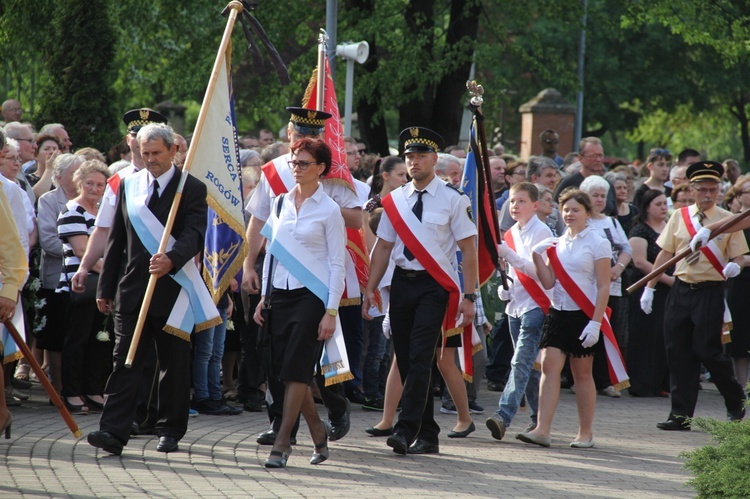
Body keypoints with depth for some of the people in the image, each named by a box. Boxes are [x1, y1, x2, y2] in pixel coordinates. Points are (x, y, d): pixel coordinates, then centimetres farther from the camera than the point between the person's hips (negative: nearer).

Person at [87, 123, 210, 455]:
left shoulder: (192, 189, -2)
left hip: (172, 289, -3)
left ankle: (170, 430, 17)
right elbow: (116, 238, 13)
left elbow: (194, 235, -15)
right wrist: (105, 287, 11)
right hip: (132, 290, 3)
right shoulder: (128, 185, 11)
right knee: (125, 362, -6)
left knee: (174, 364, 6)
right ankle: (113, 431, -13)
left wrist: (171, 259, -35)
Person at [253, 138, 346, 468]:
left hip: (312, 294, -6)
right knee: (283, 369, 5)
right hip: (280, 293, 6)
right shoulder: (281, 203, 11)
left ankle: (282, 442, -6)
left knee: (296, 369, -8)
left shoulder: (329, 210, -4)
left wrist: (331, 312, -10)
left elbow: (337, 264, -5)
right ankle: (318, 434, 20)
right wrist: (264, 297, 12)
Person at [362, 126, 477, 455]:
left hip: (434, 285, -5)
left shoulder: (452, 200, -4)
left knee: (420, 358, -16)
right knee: (405, 361, 6)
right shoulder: (395, 201, 9)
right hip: (402, 283, 5)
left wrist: (469, 297, -9)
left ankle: (406, 430, -20)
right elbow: (383, 246, 13)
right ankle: (427, 436, 14)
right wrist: (370, 290, 6)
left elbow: (468, 249, -4)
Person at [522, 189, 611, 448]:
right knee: (549, 366, -8)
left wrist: (595, 323, -15)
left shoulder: (598, 244, -4)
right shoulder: (556, 243, 11)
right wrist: (537, 256, -5)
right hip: (558, 313, 4)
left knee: (582, 373, 3)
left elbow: (603, 288, -7)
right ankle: (542, 429, -14)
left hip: (583, 315, -4)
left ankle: (585, 433, 13)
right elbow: (549, 283, 7)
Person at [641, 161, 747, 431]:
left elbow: (738, 255, 0)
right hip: (680, 290, 4)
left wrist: (734, 266, -23)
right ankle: (681, 415, 8)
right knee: (678, 353, 2)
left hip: (710, 292, -4)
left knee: (708, 350, -7)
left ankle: (736, 401, 17)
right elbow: (665, 253, 10)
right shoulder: (680, 216, 8)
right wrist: (649, 287, 7)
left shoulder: (728, 220, 0)